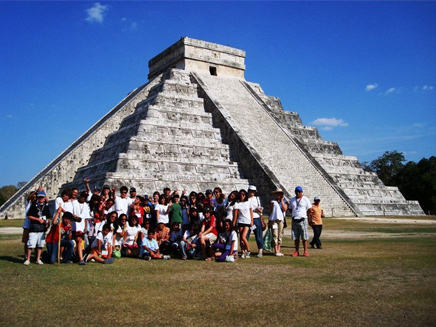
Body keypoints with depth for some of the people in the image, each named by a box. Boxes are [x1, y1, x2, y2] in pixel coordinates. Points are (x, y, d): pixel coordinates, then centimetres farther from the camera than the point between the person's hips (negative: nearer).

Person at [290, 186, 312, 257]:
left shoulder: (305, 199, 1)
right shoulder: (292, 200, 13)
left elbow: (309, 209, 2)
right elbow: (291, 209, 20)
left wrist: (304, 215, 0)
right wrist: (294, 215, 7)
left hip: (303, 220, -4)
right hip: (294, 220, 4)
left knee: (304, 237, -3)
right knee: (296, 237, 5)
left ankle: (305, 251, 3)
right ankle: (296, 251, 12)